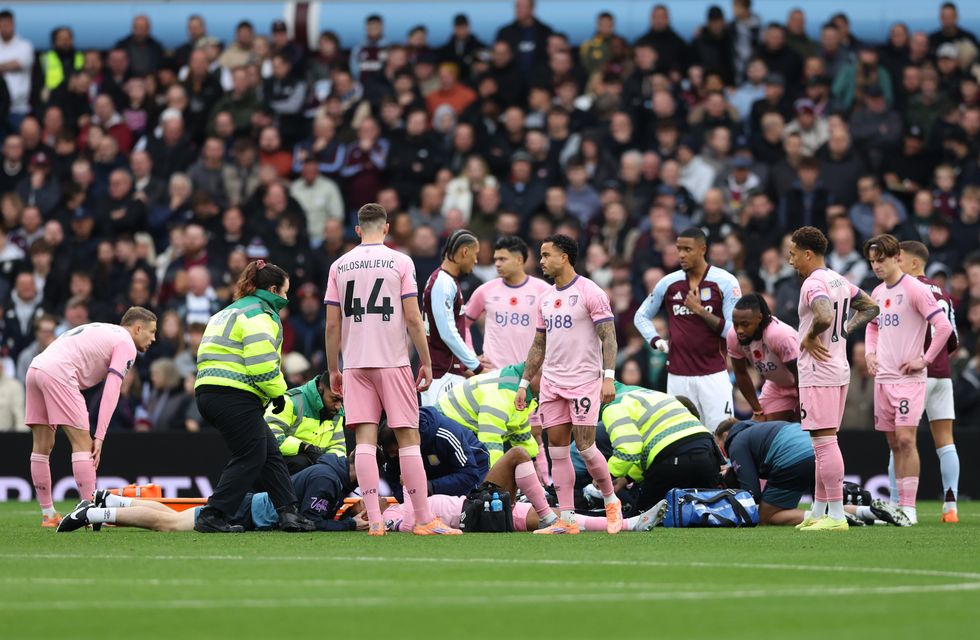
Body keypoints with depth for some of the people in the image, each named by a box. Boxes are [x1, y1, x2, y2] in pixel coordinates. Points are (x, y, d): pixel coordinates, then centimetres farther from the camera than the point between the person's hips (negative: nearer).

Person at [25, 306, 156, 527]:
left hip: (35, 367, 9)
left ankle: (48, 515, 18)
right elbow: (111, 391, -7)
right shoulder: (126, 344, 3)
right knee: (82, 444, -7)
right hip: (58, 373, -9)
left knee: (42, 446, 12)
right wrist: (100, 437, -10)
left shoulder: (100, 331, 30)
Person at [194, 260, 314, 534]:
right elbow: (262, 362, -19)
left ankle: (289, 513, 13)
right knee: (250, 458, -5)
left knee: (271, 453, 14)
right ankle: (212, 517, -8)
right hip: (235, 395, -10)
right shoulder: (259, 314, -8)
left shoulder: (232, 312, 26)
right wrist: (277, 392, -4)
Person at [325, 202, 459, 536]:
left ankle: (374, 521, -7)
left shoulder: (339, 266, 7)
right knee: (408, 438, 1)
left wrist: (333, 370, 14)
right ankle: (424, 520, 1)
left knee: (365, 439, 0)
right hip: (393, 361, -2)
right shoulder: (400, 262, -1)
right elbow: (412, 318, -6)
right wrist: (426, 362, 0)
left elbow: (332, 324, 6)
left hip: (354, 364, 2)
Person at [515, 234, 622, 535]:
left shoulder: (590, 293, -7)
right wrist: (524, 384, 16)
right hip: (551, 383, 7)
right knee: (557, 450, 1)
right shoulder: (546, 299, 15)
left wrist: (609, 377, -20)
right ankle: (567, 519, 2)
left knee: (585, 447, -8)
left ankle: (611, 502, 14)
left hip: (584, 381, -7)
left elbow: (608, 336, -10)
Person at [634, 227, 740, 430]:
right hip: (678, 376, 3)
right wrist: (657, 341, 4)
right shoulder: (668, 283, 7)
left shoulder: (725, 282, -3)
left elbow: (734, 330, -7)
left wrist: (700, 311, -14)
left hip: (713, 375, -3)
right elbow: (641, 316, 21)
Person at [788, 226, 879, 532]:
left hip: (818, 373, -10)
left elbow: (824, 317, -34)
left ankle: (836, 515, -11)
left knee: (824, 441, -9)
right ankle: (819, 512, 21)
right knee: (823, 442, 15)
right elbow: (870, 307, 25)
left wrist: (810, 337, -15)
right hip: (839, 370, 10)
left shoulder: (813, 284, -15)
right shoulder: (838, 280, 14)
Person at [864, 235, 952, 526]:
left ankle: (909, 507, -13)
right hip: (882, 378, 7)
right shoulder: (877, 293, 14)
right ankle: (900, 503, 12)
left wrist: (924, 360, -15)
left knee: (906, 438, -13)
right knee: (894, 443, 8)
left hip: (908, 378, -7)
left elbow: (944, 326, -15)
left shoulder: (915, 289, -10)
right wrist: (870, 353, 14)